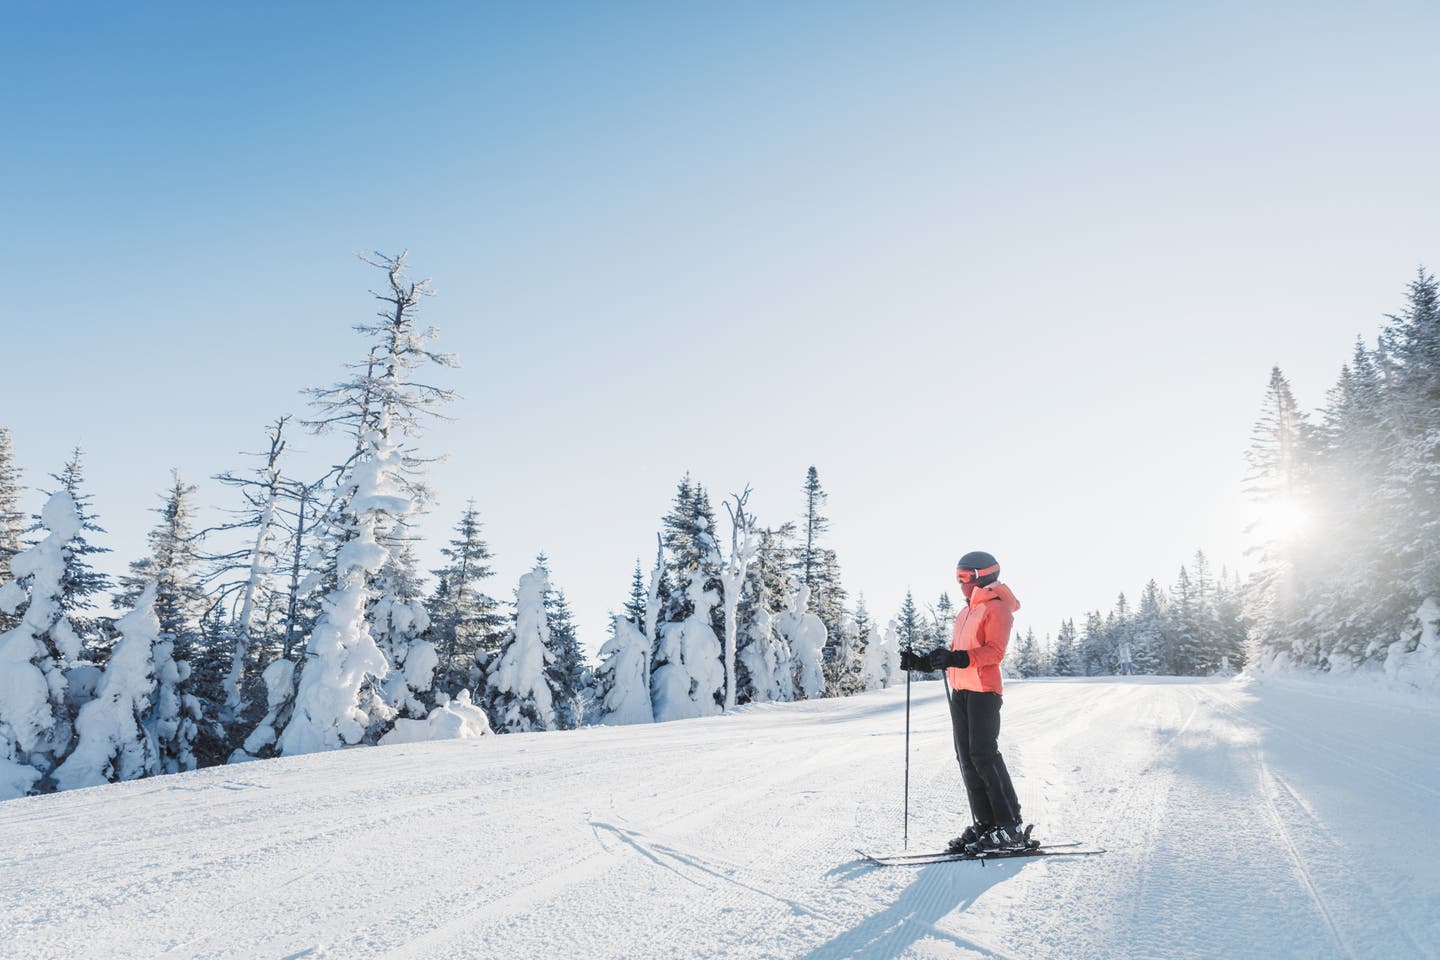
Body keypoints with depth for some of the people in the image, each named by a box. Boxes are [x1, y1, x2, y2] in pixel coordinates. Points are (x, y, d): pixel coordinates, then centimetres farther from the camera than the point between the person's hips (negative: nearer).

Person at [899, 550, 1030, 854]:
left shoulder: (997, 607, -4)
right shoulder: (966, 613, 23)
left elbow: (995, 651, -17)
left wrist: (959, 658, -29)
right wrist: (922, 661, 14)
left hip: (983, 690, -9)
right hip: (960, 690, 9)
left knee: (984, 755, -12)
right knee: (967, 758, 6)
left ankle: (1011, 828, -8)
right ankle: (984, 823, 10)